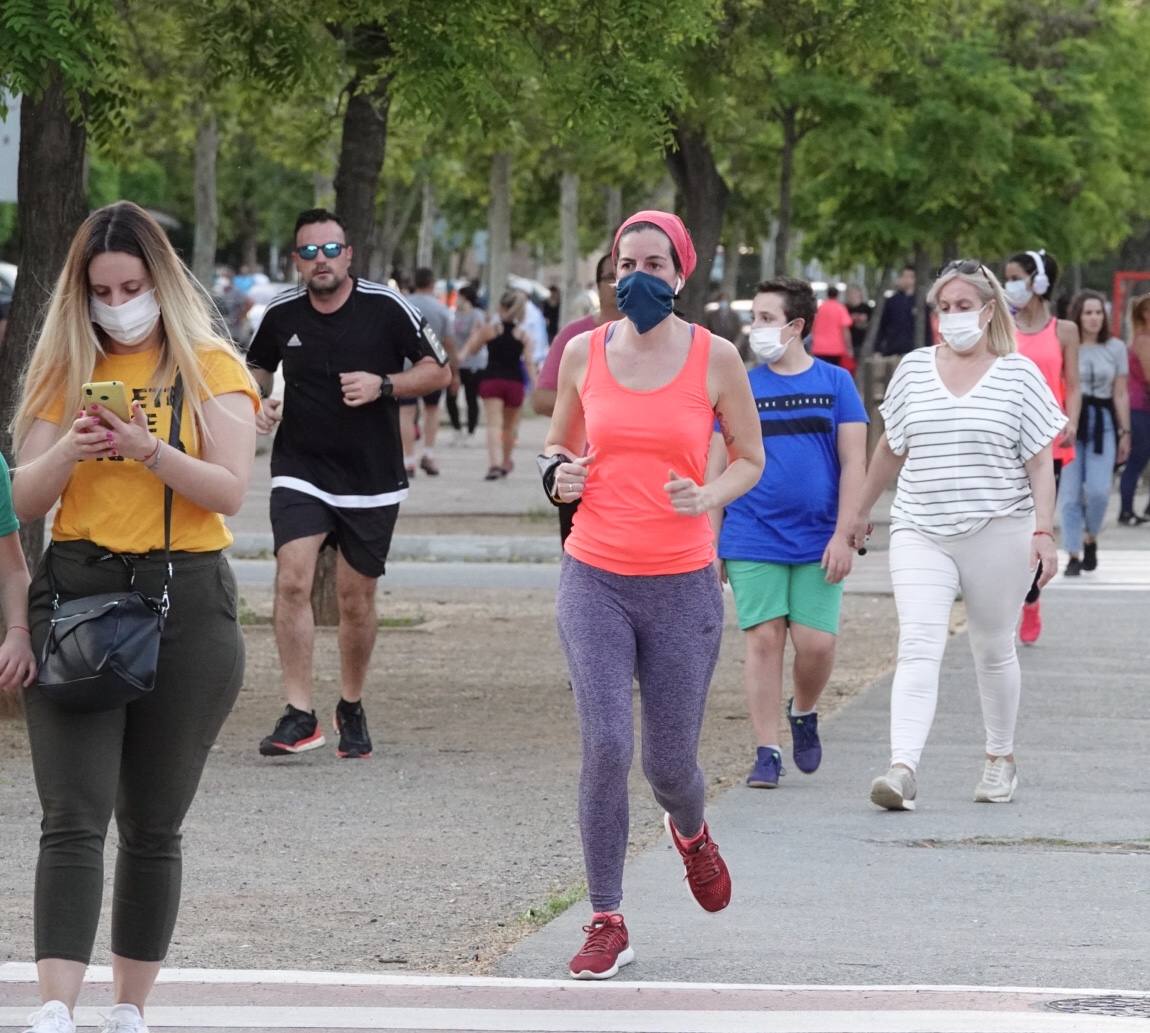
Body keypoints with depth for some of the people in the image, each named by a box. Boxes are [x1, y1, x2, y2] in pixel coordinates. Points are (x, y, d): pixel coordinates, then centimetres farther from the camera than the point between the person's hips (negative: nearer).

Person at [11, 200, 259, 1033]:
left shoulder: (211, 367, 3)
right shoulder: (66, 370, 10)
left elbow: (230, 490, -7)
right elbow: (25, 501, 5)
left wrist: (150, 450, -22)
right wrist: (71, 449, -15)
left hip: (185, 598, -1)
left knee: (153, 828, 6)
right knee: (73, 818, -12)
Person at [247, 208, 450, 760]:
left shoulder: (387, 308, -7)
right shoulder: (282, 313, 0)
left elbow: (439, 371, -1)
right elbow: (258, 366, 20)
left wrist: (382, 386, -16)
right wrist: (260, 402, -1)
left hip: (372, 480, -1)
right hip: (300, 471, 1)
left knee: (356, 599, 7)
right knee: (293, 581, -18)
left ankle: (351, 709, 27)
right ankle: (299, 714, -17)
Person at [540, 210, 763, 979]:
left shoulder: (714, 358, -3)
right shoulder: (584, 354, 2)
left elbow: (750, 458, 7)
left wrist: (707, 497, -13)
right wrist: (558, 475, -5)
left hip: (683, 585, -1)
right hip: (596, 578, 1)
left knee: (669, 763, 6)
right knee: (606, 746, -14)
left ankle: (691, 831, 45)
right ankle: (608, 924, -2)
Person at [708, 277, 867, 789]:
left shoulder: (834, 383, 2)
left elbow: (853, 464, 1)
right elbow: (717, 468, 7)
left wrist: (843, 536, -7)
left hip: (817, 542, 0)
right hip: (753, 540, 1)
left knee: (817, 642, -4)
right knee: (764, 639, -3)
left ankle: (804, 712, 26)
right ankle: (767, 752, 4)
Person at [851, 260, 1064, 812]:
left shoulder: (1018, 374, 1)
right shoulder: (914, 369, 9)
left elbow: (1039, 462, 0)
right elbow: (891, 450, 20)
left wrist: (1043, 531, -9)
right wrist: (861, 512, 24)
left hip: (997, 534, -1)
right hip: (920, 533, 1)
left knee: (993, 648, 11)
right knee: (918, 647, -13)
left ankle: (1001, 757, 29)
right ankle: (903, 768, -24)